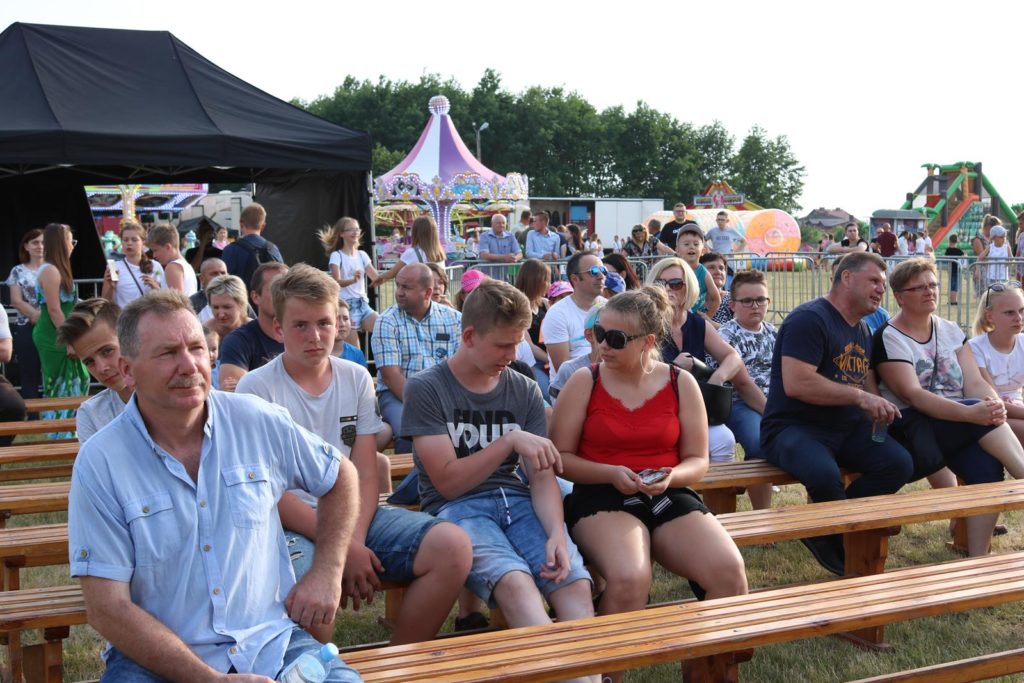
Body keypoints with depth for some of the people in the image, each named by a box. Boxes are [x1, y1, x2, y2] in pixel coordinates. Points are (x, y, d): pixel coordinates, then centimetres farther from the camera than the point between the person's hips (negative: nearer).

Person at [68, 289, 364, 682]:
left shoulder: (258, 421, 0)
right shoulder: (99, 463, -8)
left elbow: (340, 477, 17)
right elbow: (108, 607, -11)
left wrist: (327, 572, 4)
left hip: (271, 642, 2)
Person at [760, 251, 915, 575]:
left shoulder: (862, 330, 17)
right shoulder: (810, 318, -13)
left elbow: (868, 384, 27)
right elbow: (796, 384, -24)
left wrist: (878, 408, 4)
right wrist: (859, 396, -22)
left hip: (847, 429, 8)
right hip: (793, 428, -8)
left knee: (900, 463, -16)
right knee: (825, 475, -37)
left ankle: (823, 531, -1)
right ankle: (849, 549, -5)